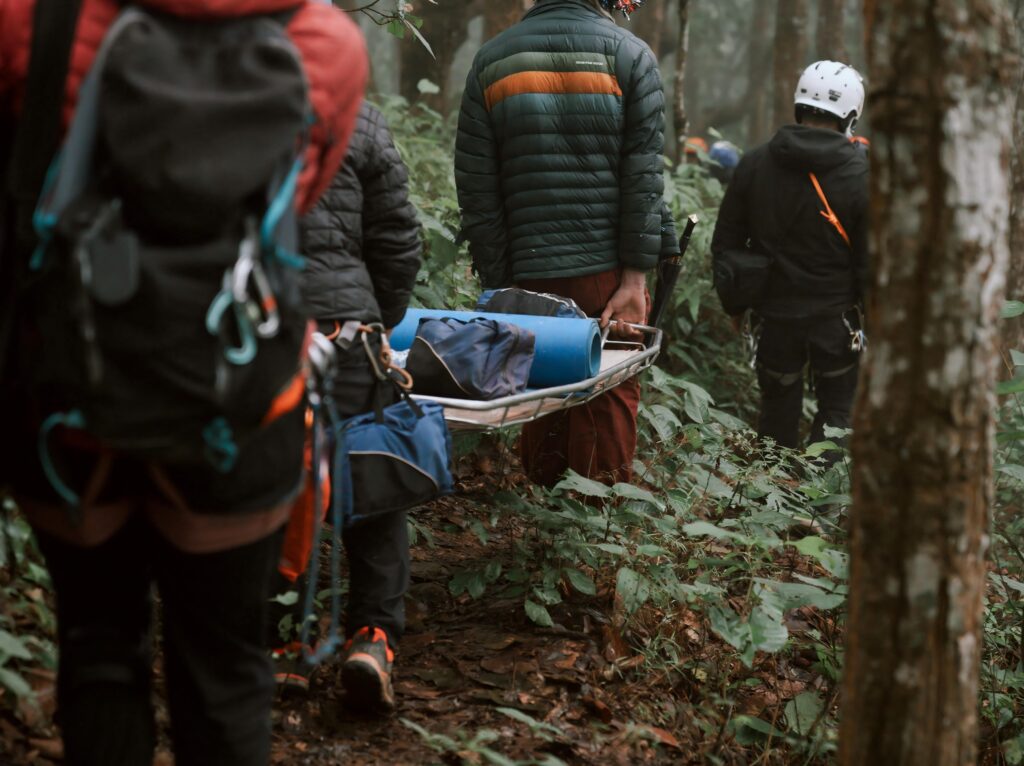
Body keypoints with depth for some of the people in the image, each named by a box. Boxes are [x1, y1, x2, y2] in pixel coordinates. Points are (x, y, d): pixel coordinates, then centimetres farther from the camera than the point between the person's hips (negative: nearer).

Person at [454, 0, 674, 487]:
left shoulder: (491, 61, 7)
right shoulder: (630, 55, -1)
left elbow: (476, 190, 3)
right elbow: (644, 178, -6)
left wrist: (498, 283, 6)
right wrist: (635, 278, -5)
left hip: (530, 277, 3)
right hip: (609, 273, -2)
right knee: (609, 400, 5)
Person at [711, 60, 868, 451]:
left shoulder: (754, 164, 0)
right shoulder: (860, 174, -10)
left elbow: (725, 243, 6)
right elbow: (869, 257, -8)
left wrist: (735, 305, 16)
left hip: (773, 314, 3)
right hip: (835, 314, -3)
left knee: (777, 408, 15)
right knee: (837, 408, 10)